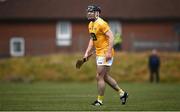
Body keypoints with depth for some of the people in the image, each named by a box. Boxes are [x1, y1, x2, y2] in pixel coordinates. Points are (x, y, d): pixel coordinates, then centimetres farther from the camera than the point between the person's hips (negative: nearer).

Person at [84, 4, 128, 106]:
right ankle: (122, 93, 24)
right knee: (105, 77, 14)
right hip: (99, 53, 10)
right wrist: (87, 52, 14)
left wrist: (109, 52, -27)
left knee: (99, 77, -6)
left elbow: (111, 37, -21)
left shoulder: (101, 23, -17)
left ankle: (100, 100, 3)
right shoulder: (90, 25, 12)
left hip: (105, 54, -10)